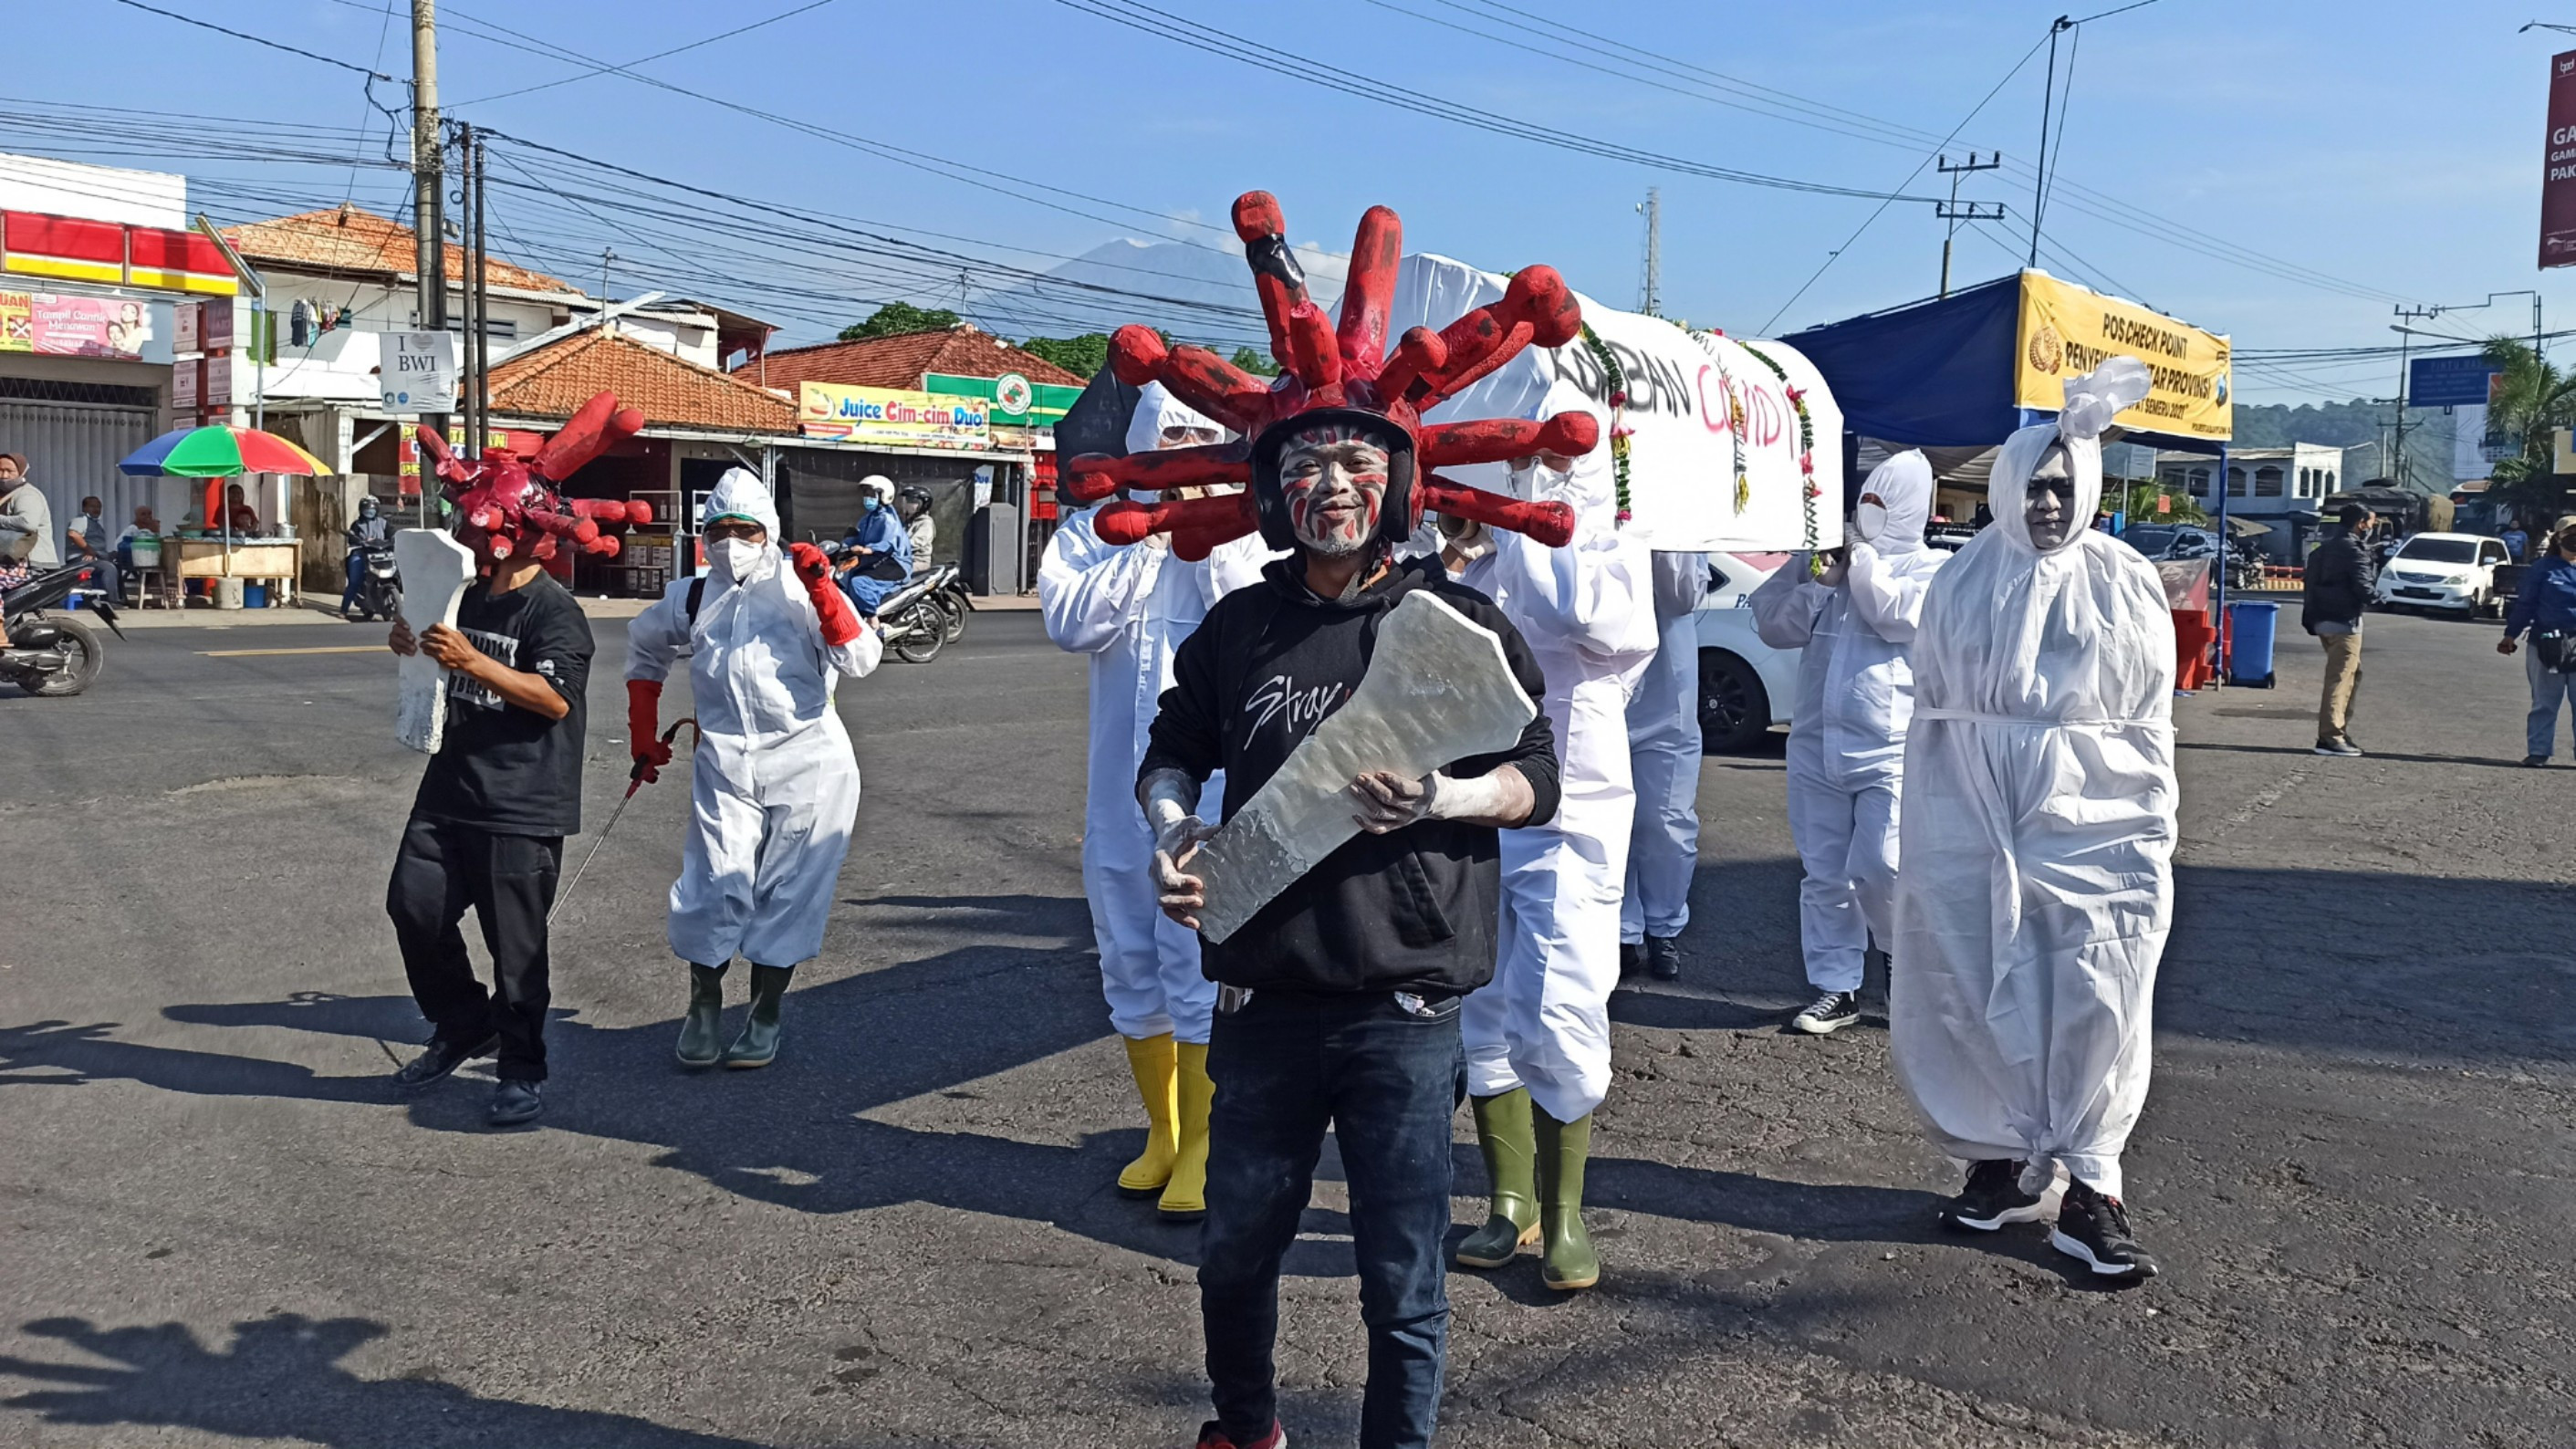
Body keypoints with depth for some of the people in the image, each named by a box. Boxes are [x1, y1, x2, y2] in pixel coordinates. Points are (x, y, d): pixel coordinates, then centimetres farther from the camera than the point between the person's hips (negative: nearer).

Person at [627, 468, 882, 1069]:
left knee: (788, 892, 4)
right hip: (724, 764, 2)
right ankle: (703, 1008, 17)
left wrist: (821, 591, -20)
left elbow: (860, 661, -12)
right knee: (714, 888, -4)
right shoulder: (692, 598, 8)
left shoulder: (803, 587, -1)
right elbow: (645, 650, 27)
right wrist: (643, 736, 24)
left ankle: (765, 1017, 20)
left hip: (808, 764, -2)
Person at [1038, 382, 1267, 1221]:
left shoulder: (1243, 530, 2)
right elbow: (1069, 622, -11)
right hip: (1123, 783, 3)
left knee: (1201, 966, -6)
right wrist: (1152, 539, -11)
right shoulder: (1097, 530, 6)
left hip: (1213, 783, -3)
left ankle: (1202, 1152, 7)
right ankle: (1162, 1135, 29)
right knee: (1132, 968, 12)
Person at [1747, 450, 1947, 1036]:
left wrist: (1862, 558, -9)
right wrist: (1819, 582, -7)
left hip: (1890, 752, -4)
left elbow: (1902, 615, -17)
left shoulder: (1932, 568, 2)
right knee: (1824, 875, 8)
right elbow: (1771, 624, 7)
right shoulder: (1819, 554, 12)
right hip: (1816, 746, 5)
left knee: (1882, 870, -11)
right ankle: (1836, 988, 18)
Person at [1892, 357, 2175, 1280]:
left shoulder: (2124, 583, 2)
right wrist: (1925, 834, 8)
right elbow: (1930, 712, 10)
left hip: (2095, 830, -1)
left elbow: (2151, 722, 6)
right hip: (1976, 831, 1)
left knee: (2094, 1008, -1)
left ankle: (2087, 1188, 8)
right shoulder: (1963, 583, 5)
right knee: (1982, 999, 4)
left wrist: (2153, 837, 3)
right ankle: (2003, 1164, 20)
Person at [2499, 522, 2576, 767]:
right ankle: (2538, 751, 10)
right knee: (2544, 703, 5)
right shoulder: (2543, 569, 3)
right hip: (2547, 645, -2)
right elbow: (2525, 603, 3)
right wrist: (2511, 635, -1)